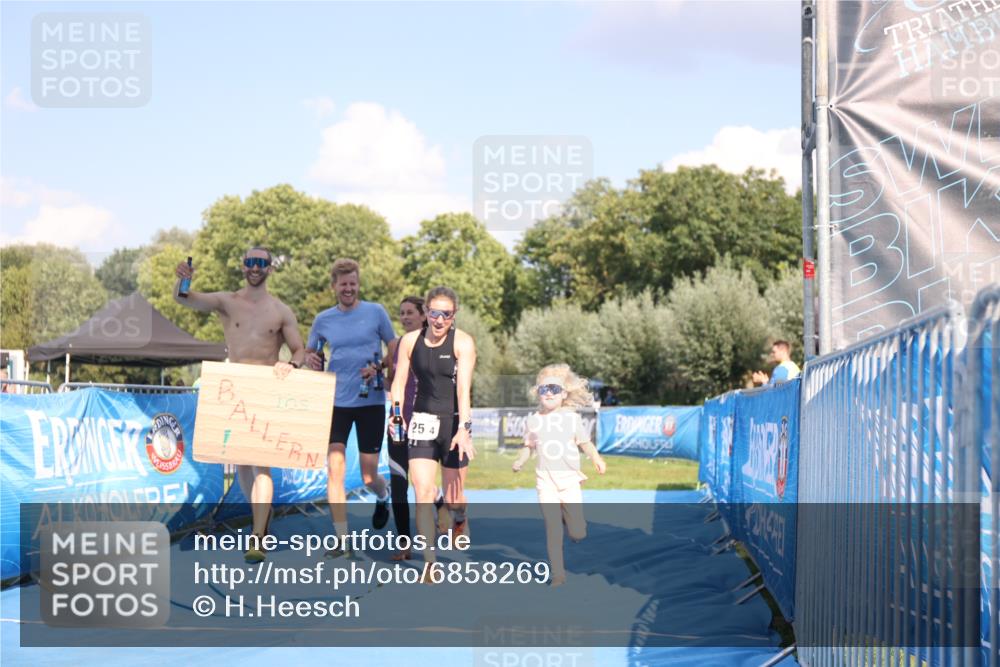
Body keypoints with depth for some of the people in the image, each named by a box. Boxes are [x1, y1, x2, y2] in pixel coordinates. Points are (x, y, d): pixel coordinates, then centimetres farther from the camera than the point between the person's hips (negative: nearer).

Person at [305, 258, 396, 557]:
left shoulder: (376, 312, 0)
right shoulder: (323, 319, 6)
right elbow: (309, 352, 17)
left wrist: (379, 369, -15)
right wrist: (310, 358, -7)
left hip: (371, 401, -2)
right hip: (336, 402, 2)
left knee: (369, 477, 2)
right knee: (334, 469, -9)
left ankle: (383, 497, 40)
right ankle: (342, 540, -4)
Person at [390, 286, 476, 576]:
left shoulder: (463, 342, -10)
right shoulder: (410, 341, 0)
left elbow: (464, 387, -20)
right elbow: (399, 382, 4)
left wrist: (463, 428, -29)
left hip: (454, 422, -2)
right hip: (422, 421, 2)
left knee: (452, 497, 8)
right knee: (423, 491, -12)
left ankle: (460, 519, 46)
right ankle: (430, 563, -8)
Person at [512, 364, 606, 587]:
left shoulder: (572, 418, 0)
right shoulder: (534, 420, 4)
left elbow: (585, 442, 6)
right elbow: (529, 445, 11)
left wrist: (596, 458, -7)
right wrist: (520, 460, -6)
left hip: (570, 480, 0)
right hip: (546, 482, 0)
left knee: (577, 534, -1)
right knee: (552, 530, -5)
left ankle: (567, 514, 34)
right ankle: (557, 574, 6)